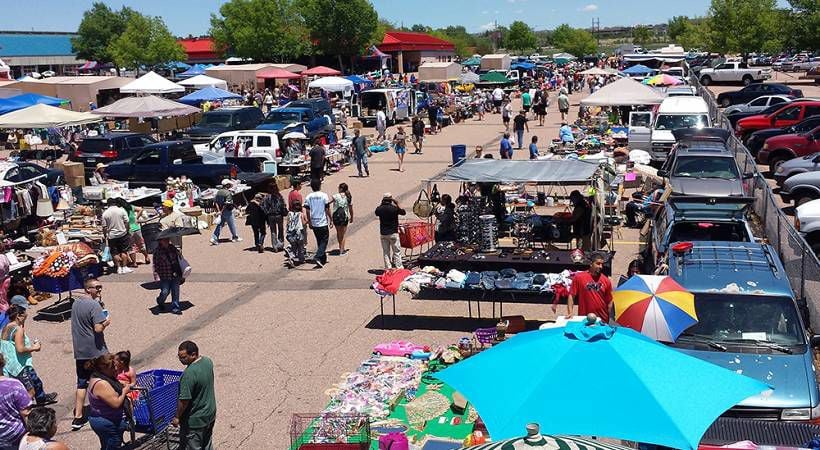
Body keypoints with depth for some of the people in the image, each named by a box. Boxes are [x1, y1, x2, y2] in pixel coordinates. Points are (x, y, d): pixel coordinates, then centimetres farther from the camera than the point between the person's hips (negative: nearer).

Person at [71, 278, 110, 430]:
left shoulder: (76, 302, 8)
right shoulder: (95, 305, -18)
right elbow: (98, 328, -25)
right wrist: (107, 322, -4)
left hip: (80, 352, 7)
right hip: (96, 351, -7)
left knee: (82, 383, 11)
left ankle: (78, 417, 10)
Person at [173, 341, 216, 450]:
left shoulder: (189, 374, -30)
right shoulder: (208, 361, -4)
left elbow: (184, 400, -24)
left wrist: (177, 417, -11)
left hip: (195, 420, -8)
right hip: (210, 414, 8)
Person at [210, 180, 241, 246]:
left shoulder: (218, 192, 7)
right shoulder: (228, 193, -16)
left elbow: (215, 202, 3)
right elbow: (226, 204, -23)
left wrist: (219, 210, -3)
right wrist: (221, 211, -18)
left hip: (221, 211, 7)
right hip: (227, 211, -7)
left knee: (220, 225, 9)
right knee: (232, 225, 9)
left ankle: (214, 238, -1)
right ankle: (235, 237, 22)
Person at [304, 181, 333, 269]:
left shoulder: (308, 197, 1)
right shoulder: (324, 195, -9)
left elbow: (308, 211, 2)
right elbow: (327, 209, -8)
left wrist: (309, 222, 13)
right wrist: (331, 220, 0)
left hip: (314, 223, 4)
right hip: (323, 222, -4)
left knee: (319, 241, 16)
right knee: (324, 241, 2)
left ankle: (323, 259, 24)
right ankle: (317, 257, -17)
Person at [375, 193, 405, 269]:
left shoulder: (379, 209, -5)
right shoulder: (394, 208, -13)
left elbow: (376, 213, 18)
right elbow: (403, 212, 2)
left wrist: (381, 205, 12)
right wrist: (397, 205, 11)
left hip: (383, 233, 3)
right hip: (393, 233, -3)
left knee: (386, 252, 11)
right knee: (397, 251, 5)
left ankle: (388, 268, 11)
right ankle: (398, 267, 4)